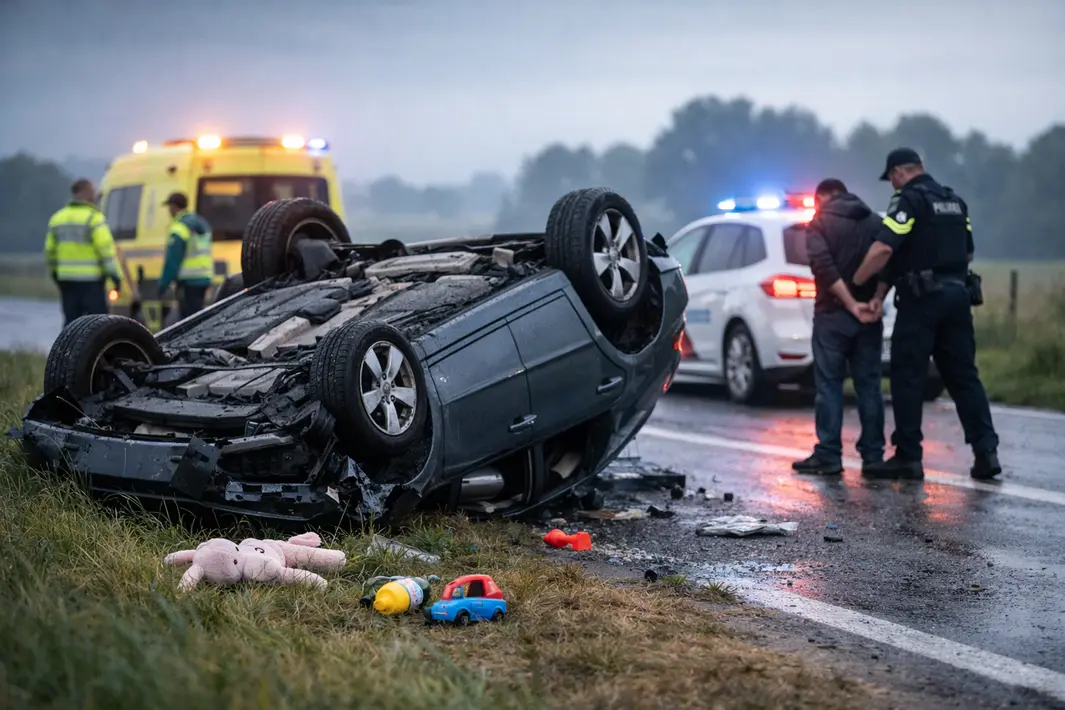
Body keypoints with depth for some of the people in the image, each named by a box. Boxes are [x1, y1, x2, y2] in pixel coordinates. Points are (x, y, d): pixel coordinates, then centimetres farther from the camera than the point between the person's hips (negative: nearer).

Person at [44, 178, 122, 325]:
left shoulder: (57, 218, 12)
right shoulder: (94, 217, -9)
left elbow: (50, 251, 15)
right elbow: (105, 248, -15)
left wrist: (54, 274, 26)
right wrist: (114, 275, -12)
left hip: (66, 279, 6)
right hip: (90, 280, -6)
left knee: (71, 320, 9)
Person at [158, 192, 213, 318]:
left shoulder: (180, 228, -12)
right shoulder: (202, 224, 17)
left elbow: (173, 259, -16)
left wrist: (163, 284, -12)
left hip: (188, 281, -9)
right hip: (204, 279, 9)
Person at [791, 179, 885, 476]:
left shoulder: (820, 223, -3)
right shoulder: (875, 222, 12)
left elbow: (824, 267, -17)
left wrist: (851, 304, -17)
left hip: (832, 315, -4)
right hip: (869, 317, 4)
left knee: (829, 385, 0)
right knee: (869, 385, 8)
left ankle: (828, 456, -1)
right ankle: (873, 455, 9)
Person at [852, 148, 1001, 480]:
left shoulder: (909, 199, -9)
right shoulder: (955, 201, 17)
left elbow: (883, 249, -20)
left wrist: (853, 285, -12)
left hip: (921, 299, -7)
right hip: (958, 295, 7)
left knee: (907, 377, -1)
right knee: (963, 375, 8)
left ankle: (908, 457, 0)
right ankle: (986, 451, 1)